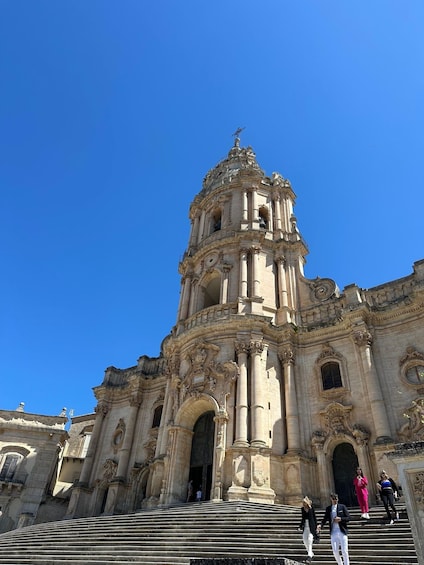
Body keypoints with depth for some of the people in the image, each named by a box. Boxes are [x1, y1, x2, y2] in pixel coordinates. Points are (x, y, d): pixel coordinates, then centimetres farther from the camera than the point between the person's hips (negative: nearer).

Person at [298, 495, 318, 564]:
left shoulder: (311, 508, -8)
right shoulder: (302, 509, 4)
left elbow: (314, 518, -2)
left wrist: (315, 527, -3)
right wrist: (301, 526, 9)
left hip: (311, 526, -5)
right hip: (305, 526, 5)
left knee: (309, 540, -14)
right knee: (305, 541, 7)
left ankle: (309, 556, -11)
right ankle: (311, 554, 25)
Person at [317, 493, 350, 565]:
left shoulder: (342, 507, -1)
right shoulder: (328, 508, 6)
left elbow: (348, 517, -1)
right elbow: (325, 518, 8)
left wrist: (340, 519, -17)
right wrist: (320, 525, -10)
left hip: (342, 532, -2)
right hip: (333, 533, 2)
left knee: (344, 551, -1)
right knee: (335, 551, 4)